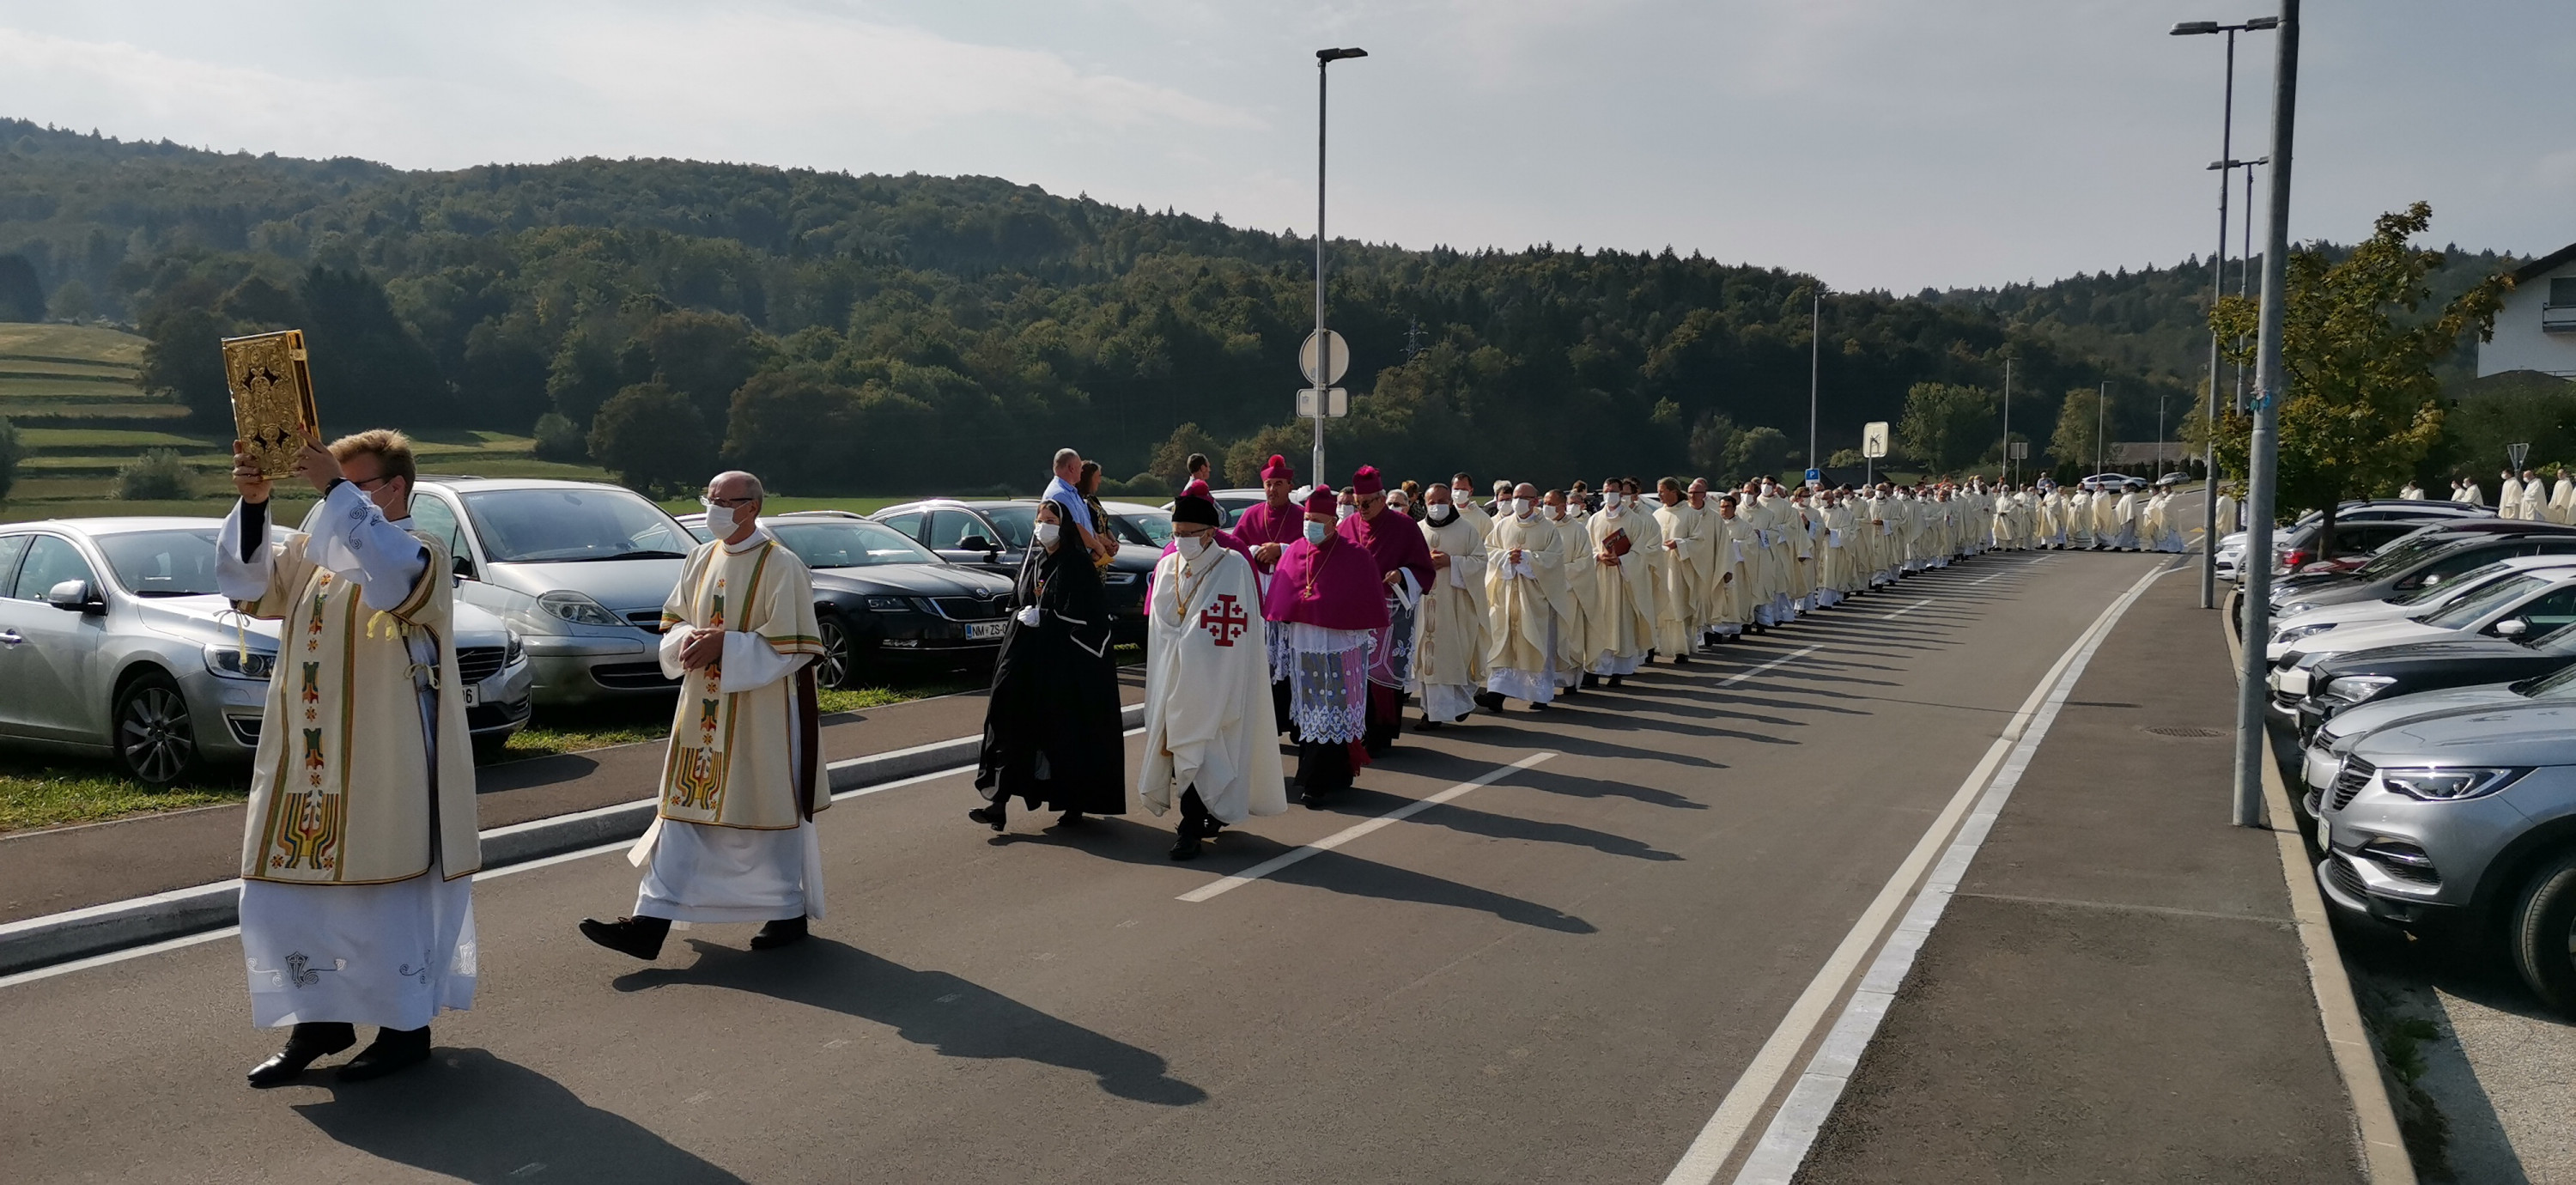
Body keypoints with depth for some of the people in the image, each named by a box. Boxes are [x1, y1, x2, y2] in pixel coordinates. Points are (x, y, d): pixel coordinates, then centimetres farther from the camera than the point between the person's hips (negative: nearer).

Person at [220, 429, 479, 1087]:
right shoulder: (312, 552, 12)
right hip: (305, 761, 7)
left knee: (387, 892, 1)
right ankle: (321, 1017, 25)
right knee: (285, 891, 10)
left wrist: (336, 492, -31)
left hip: (383, 767, -7)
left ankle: (406, 1026, 15)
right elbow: (247, 584, -2)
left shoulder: (421, 556, -8)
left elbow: (389, 580, -31)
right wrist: (252, 505, -17)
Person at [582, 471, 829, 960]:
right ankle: (651, 922, 7)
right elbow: (673, 621, 16)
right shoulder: (700, 559, 9)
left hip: (761, 715, -6)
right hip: (702, 708, 6)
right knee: (683, 808, 5)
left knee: (768, 807, 5)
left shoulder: (781, 567, -12)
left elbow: (791, 646, -16)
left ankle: (790, 913, 22)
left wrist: (723, 644, -21)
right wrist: (688, 640, -7)